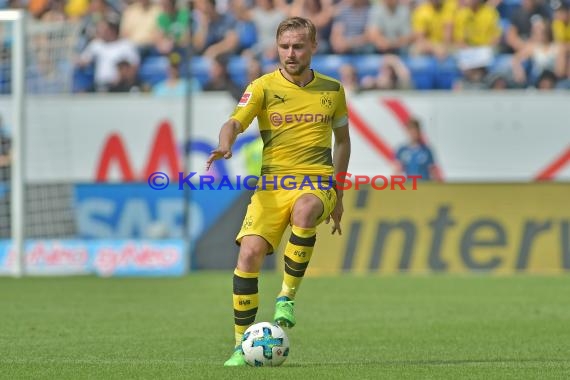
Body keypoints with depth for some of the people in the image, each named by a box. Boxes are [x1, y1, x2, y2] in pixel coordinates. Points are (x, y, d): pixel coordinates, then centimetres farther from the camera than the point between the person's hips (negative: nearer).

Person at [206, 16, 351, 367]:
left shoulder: (332, 90, 10)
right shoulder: (264, 87, 2)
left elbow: (342, 139, 23)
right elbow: (236, 122, -11)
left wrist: (338, 194, 21)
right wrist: (225, 144, -35)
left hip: (317, 182, 0)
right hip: (272, 183, 0)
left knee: (305, 209, -37)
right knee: (249, 253, -18)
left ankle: (288, 296, -19)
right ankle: (242, 344, -4)